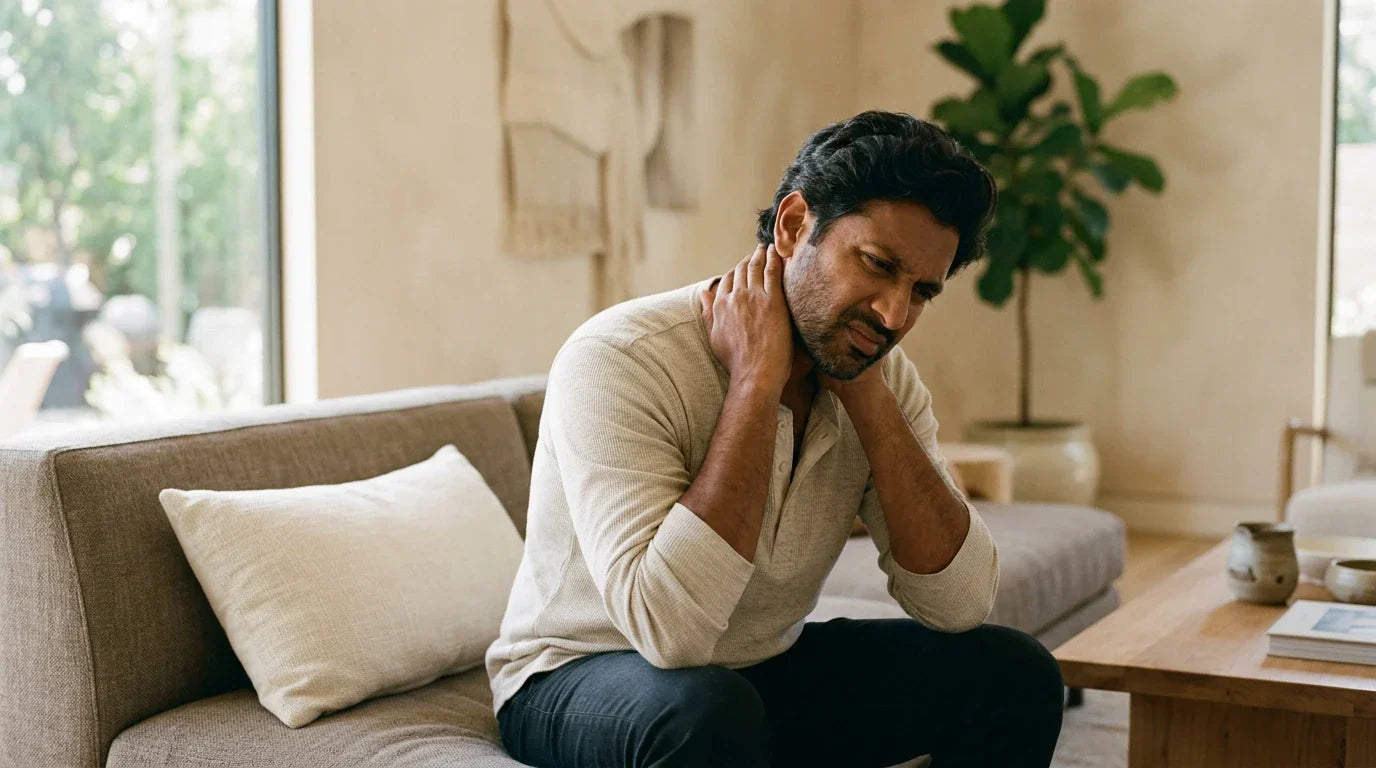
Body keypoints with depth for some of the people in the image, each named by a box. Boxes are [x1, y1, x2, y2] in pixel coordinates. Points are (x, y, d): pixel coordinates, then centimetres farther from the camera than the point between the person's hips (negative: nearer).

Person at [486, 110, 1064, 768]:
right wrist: (755, 381, -33)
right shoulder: (617, 362, -26)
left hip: (770, 669, 6)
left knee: (1013, 672, -8)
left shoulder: (883, 376, -6)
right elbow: (669, 628, -37)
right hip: (577, 678, -6)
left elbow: (959, 605, -14)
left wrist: (865, 393, -20)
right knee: (710, 713, -38)